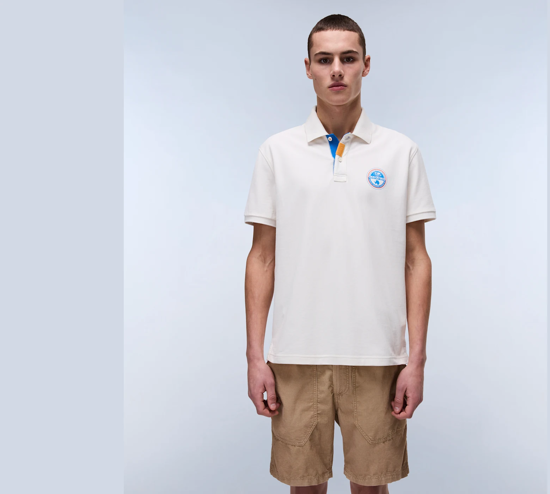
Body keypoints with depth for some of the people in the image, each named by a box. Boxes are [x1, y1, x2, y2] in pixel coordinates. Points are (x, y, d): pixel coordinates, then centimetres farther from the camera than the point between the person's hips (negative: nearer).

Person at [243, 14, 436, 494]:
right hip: (296, 355, 1)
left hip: (377, 356, 0)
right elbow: (262, 257, 2)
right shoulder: (277, 151, 3)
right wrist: (255, 355, -2)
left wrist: (417, 358, -4)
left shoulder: (402, 151, 3)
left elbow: (416, 259, 2)